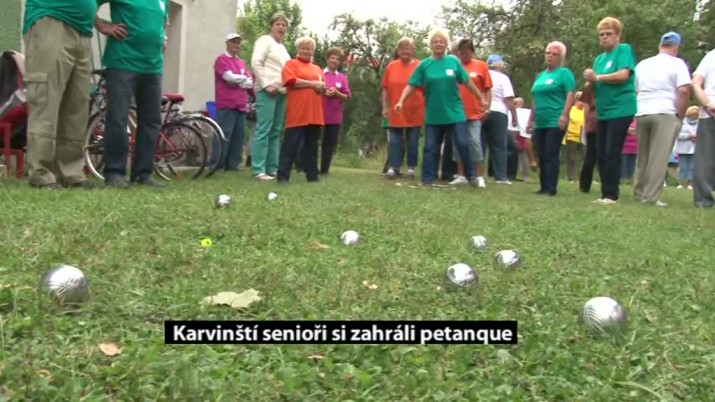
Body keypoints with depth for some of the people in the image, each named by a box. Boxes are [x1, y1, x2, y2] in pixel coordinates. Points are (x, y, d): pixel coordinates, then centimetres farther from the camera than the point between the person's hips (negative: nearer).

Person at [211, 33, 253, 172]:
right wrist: (243, 79, 3)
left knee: (239, 135, 3)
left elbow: (250, 82, 11)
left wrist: (237, 82, -4)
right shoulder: (222, 59, 2)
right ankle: (215, 164, -6)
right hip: (226, 104, -6)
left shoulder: (242, 62, 20)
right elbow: (229, 76, -12)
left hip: (241, 105, 6)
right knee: (224, 135, -10)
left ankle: (233, 164, 8)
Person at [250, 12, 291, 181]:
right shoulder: (265, 41, -1)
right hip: (268, 91, -8)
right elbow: (256, 63, -12)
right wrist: (266, 85, -17)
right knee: (263, 130, -10)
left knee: (276, 131, 7)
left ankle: (272, 168, 11)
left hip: (282, 92, 8)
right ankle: (258, 170, -10)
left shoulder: (283, 47, 23)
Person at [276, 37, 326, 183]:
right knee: (291, 144, -6)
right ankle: (283, 175, -4)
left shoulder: (318, 69, 21)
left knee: (312, 146, 10)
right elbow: (292, 81, -13)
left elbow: (323, 87, 22)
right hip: (297, 114, -6)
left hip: (315, 114, 6)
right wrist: (312, 84, -10)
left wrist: (322, 88, -2)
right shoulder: (291, 64, 3)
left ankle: (312, 175, 15)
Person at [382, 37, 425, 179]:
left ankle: (411, 167, 18)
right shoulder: (391, 66, 2)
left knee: (413, 142, 7)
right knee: (394, 141, 3)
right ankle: (394, 167, 8)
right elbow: (385, 88, 7)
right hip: (396, 113, 1)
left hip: (415, 113, -1)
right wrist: (385, 107, 3)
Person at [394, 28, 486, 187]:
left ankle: (471, 175, 17)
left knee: (463, 144, 1)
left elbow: (468, 82, 6)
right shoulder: (424, 64, -1)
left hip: (455, 112, 0)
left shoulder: (454, 61, 0)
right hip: (433, 114, 0)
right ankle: (427, 179, 12)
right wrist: (401, 101, -13)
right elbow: (412, 85, -1)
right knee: (431, 147, 5)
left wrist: (481, 98, 9)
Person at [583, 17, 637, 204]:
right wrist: (591, 80, -6)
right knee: (601, 154, 7)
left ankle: (612, 194, -3)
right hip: (603, 111, 7)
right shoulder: (599, 58, 18)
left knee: (612, 154, -9)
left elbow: (623, 75, -17)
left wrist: (597, 77, -12)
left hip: (620, 110, -7)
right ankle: (605, 193, 14)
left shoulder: (624, 49, -2)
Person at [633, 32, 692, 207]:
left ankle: (639, 193, 16)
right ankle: (651, 197, -10)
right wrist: (680, 115, -2)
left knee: (642, 157, 13)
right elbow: (684, 91, -10)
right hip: (665, 113, -5)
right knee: (659, 158, -6)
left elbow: (634, 90, 18)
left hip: (642, 113, 6)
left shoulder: (642, 64, 17)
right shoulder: (677, 63, 0)